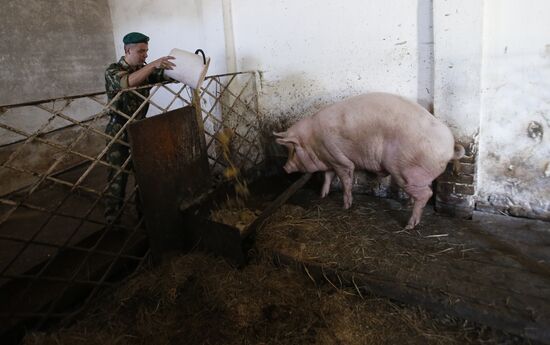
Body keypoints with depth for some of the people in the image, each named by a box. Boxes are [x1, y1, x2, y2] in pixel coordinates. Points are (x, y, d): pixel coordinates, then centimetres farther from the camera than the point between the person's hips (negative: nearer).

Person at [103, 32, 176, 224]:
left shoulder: (145, 70, 9)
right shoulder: (113, 71, -10)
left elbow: (166, 75, -4)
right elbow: (127, 82, -31)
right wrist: (153, 65, -38)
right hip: (119, 132, -5)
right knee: (117, 179, -1)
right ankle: (112, 223, 11)